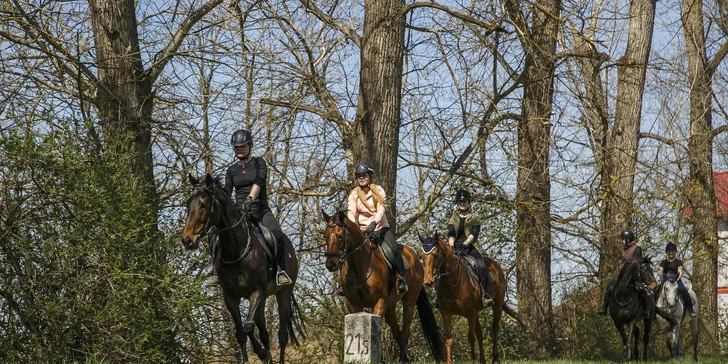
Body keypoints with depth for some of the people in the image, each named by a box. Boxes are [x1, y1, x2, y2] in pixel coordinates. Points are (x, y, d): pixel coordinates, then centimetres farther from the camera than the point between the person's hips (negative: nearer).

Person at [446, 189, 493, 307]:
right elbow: (450, 234, 6)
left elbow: (474, 234, -3)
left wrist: (465, 244, -19)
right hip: (455, 248, 2)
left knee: (481, 266, -29)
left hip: (469, 248, -2)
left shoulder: (474, 219, 12)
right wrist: (451, 245, -14)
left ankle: (485, 296, -29)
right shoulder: (453, 219, 18)